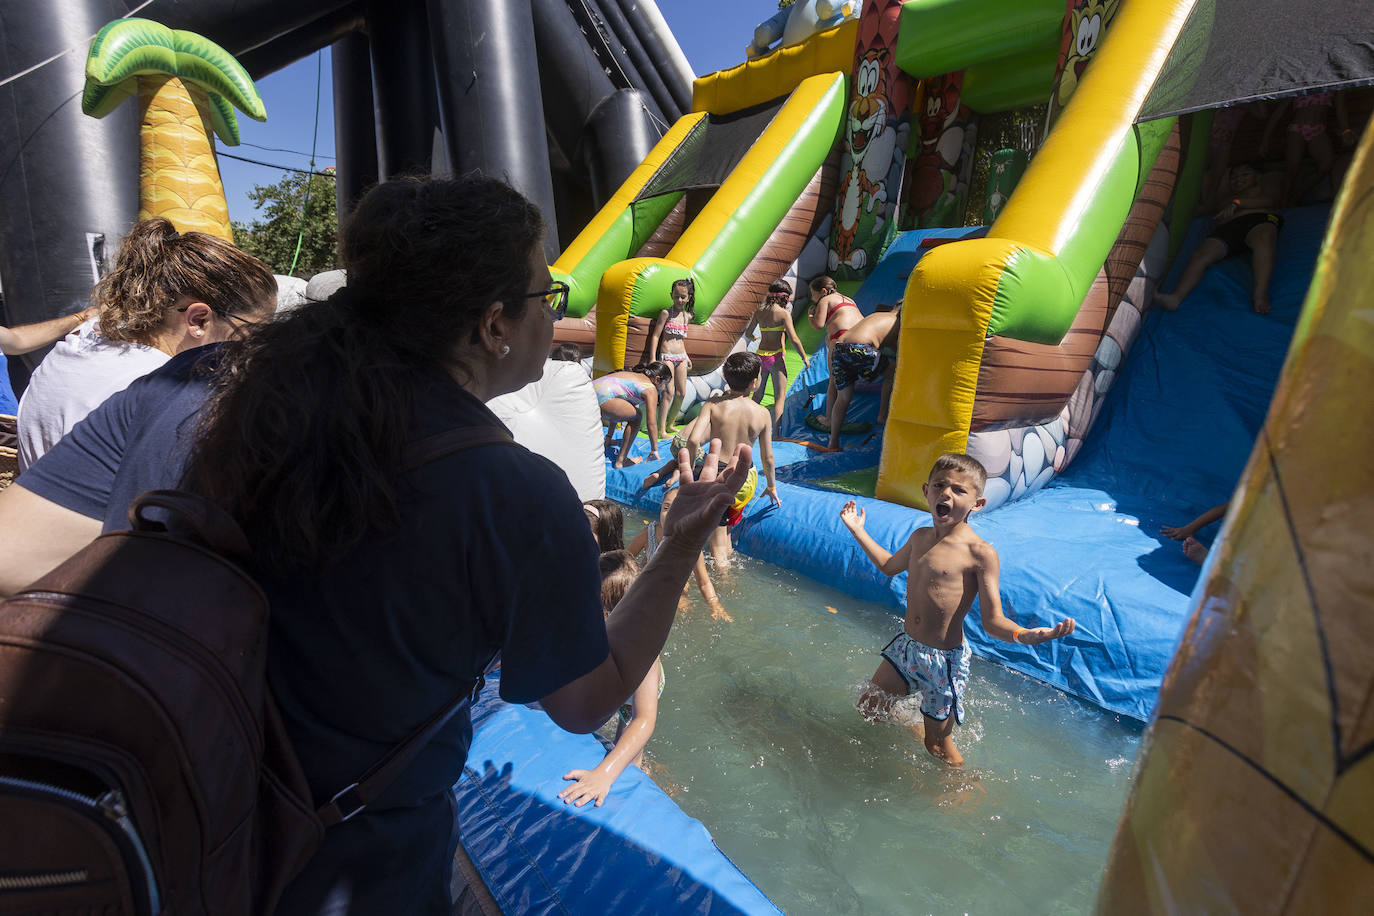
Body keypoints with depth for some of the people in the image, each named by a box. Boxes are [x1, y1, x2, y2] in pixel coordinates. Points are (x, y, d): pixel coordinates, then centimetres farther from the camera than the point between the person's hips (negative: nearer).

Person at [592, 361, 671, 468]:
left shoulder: (633, 375, 32)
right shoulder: (651, 389, 6)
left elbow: (616, 411, 38)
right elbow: (651, 423, 0)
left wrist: (609, 438, 44)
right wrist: (654, 451, 10)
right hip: (602, 397, -9)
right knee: (636, 416, 5)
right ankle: (621, 461, 5)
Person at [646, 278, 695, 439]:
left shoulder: (688, 316, 10)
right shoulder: (666, 313, -6)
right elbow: (655, 335, -7)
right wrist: (652, 359, -13)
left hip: (681, 357, 6)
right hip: (666, 356, -6)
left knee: (681, 393, 6)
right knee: (669, 392, -11)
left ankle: (670, 424, 22)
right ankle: (661, 430, -7)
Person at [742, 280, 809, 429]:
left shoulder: (759, 311, 5)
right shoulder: (784, 313, -11)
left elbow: (748, 333, 12)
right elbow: (794, 339, -14)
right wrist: (805, 357, -4)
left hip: (760, 355, 6)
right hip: (776, 357, -5)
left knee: (757, 394, 17)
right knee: (780, 397, 3)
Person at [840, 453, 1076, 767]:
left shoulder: (980, 553, -19)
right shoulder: (921, 537, 2)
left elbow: (992, 621, -19)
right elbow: (889, 565, 24)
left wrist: (1025, 634, -40)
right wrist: (858, 530, 28)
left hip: (945, 659, -6)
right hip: (905, 645, 7)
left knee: (938, 745, 10)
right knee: (869, 708, 20)